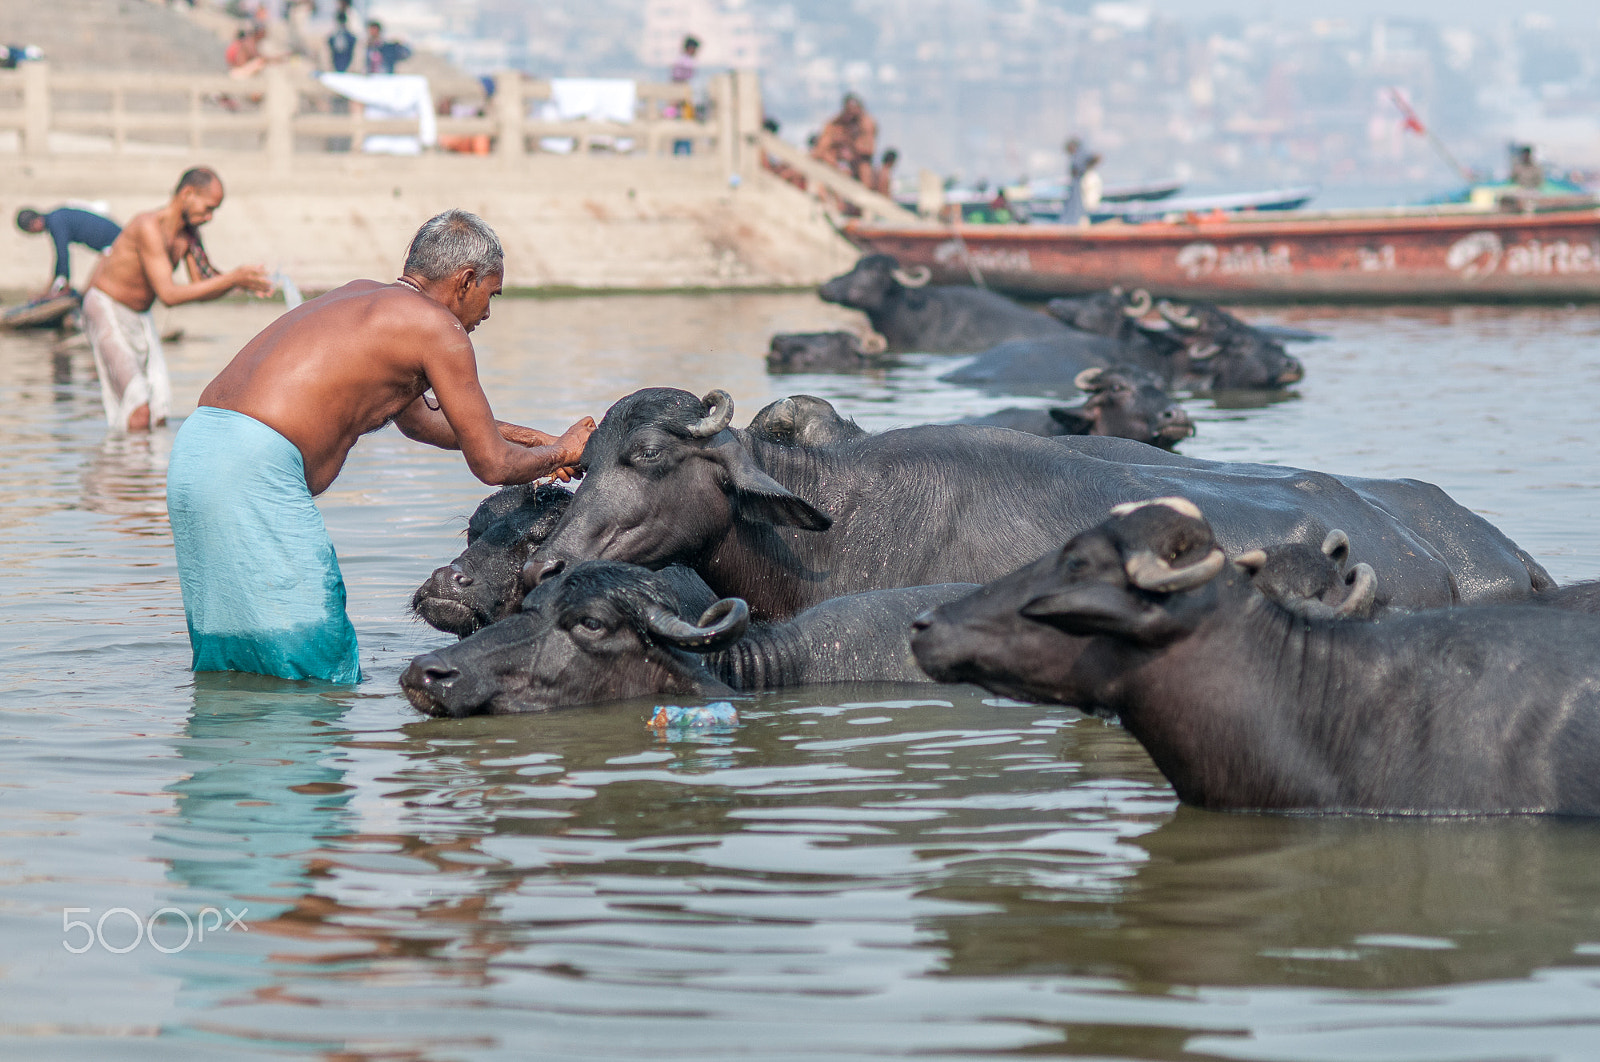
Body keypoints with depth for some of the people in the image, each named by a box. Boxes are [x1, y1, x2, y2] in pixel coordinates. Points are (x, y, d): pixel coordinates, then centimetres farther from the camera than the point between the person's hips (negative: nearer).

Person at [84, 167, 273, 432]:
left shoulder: (188, 234, 2)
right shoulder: (150, 226, -26)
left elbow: (202, 291, 9)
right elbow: (168, 295, -31)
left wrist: (240, 281, -11)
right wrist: (232, 279, -32)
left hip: (140, 316, 9)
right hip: (107, 311, -9)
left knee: (159, 407, -1)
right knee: (139, 413, -19)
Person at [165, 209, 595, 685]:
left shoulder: (359, 295, 27)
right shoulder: (439, 328, 0)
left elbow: (417, 419, 43)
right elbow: (491, 465, 6)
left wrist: (523, 437, 47)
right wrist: (559, 453, 26)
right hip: (250, 468, -10)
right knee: (321, 668, -2)